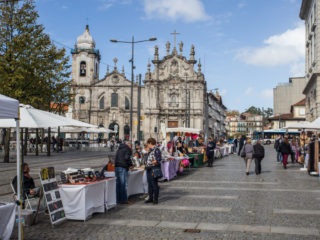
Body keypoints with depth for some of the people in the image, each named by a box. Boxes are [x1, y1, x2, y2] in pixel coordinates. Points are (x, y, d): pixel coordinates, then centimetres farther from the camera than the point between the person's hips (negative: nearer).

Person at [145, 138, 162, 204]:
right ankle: (150, 198, 20)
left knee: (154, 184, -5)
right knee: (149, 184, 12)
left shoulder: (156, 150, -11)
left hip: (154, 169, -9)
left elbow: (157, 160, -17)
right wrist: (146, 163, 10)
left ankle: (155, 199, 2)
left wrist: (150, 163, -13)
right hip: (149, 169, 9)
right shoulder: (150, 150, 17)